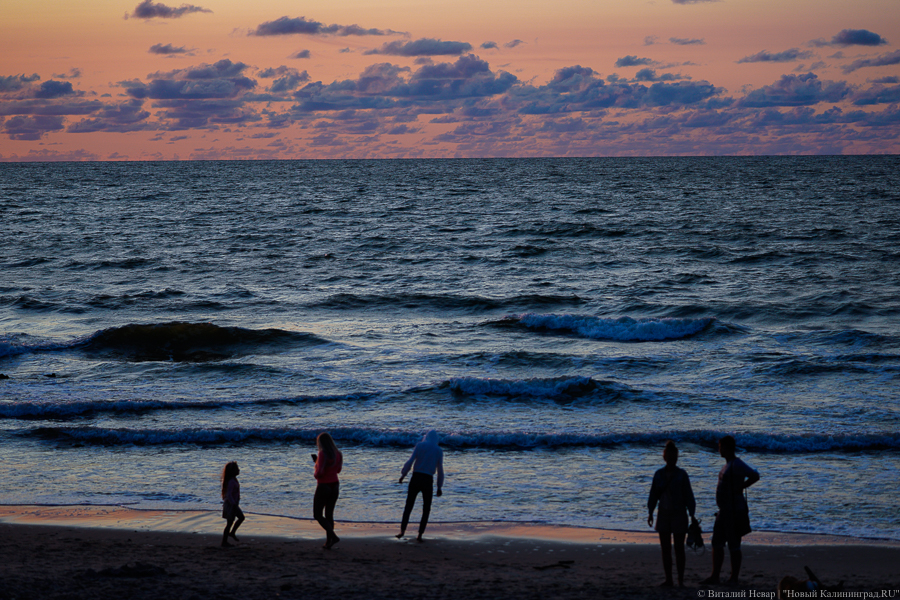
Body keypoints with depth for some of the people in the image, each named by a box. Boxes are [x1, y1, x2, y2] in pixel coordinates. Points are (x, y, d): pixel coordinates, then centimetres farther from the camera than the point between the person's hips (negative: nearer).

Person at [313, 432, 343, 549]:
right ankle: (328, 542, 15)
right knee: (329, 514, 16)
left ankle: (333, 536, -9)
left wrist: (316, 474, -2)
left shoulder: (322, 454, -21)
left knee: (318, 515, 7)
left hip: (323, 488, -7)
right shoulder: (337, 454, 1)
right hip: (335, 486, 7)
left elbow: (320, 472, -28)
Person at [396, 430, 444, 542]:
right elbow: (440, 470, 5)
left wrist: (403, 475, 6)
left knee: (408, 506, 9)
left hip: (415, 478, 0)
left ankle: (402, 530, -4)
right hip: (428, 481, 0)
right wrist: (439, 487, 11)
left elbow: (410, 461, -4)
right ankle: (420, 534, 1)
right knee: (426, 509, 10)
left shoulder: (420, 445, 4)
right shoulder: (439, 451, 7)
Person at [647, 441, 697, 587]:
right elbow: (654, 494, 6)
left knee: (679, 548, -1)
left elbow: (688, 495, -4)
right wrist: (650, 513, 0)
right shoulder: (659, 474, 4)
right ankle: (668, 579, 11)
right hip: (664, 514, 3)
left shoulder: (681, 474, -4)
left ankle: (681, 579, 4)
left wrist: (692, 514, -8)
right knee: (665, 548, 5)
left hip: (679, 514, -3)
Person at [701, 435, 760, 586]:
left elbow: (755, 476, -30)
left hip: (734, 511, -10)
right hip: (724, 510, 10)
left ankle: (734, 579, 5)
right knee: (717, 544, 11)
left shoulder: (737, 465, -17)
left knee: (733, 545, -2)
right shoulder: (728, 464, 14)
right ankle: (715, 576, 17)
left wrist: (740, 488, -20)